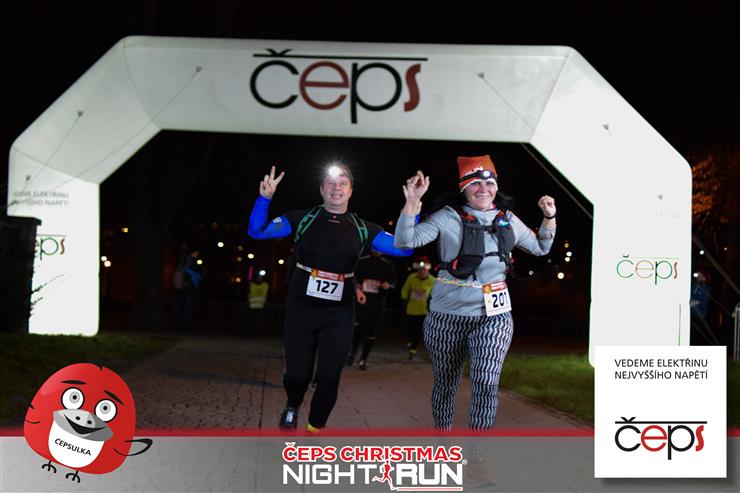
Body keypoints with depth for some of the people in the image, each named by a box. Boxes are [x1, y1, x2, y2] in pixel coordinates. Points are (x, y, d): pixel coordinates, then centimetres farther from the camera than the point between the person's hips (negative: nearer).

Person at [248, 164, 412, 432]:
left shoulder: (362, 229, 3)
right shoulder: (303, 219, -1)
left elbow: (404, 248, -2)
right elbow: (257, 231, -2)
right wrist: (264, 198, -19)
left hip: (339, 314, 1)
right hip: (301, 309, -1)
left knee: (329, 377, 1)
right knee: (298, 373, 1)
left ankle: (315, 427, 23)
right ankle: (292, 406, 36)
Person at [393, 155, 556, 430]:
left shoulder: (507, 219, 9)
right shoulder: (448, 218, -4)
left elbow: (540, 248, 24)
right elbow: (405, 241, -12)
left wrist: (549, 216, 9)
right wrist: (412, 202, -23)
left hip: (493, 316, 2)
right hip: (448, 315, -1)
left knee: (486, 383, -15)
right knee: (446, 383, 12)